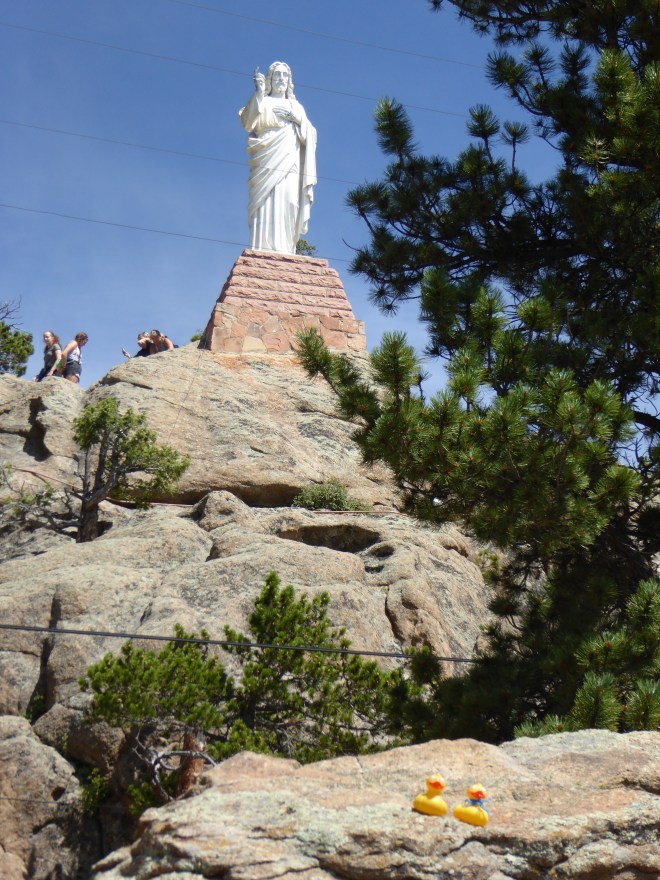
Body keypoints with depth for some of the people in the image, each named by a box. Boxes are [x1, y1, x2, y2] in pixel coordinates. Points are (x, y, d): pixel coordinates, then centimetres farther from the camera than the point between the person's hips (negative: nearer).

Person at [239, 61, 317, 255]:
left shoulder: (296, 107, 27)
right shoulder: (262, 102, 18)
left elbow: (308, 137, 18)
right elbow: (248, 123, -3)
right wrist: (259, 92, -8)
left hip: (290, 167, 3)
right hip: (267, 164, -3)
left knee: (286, 212, -9)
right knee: (265, 208, -17)